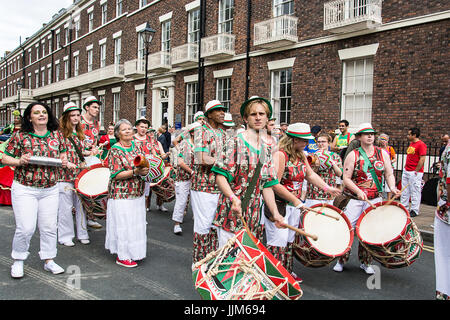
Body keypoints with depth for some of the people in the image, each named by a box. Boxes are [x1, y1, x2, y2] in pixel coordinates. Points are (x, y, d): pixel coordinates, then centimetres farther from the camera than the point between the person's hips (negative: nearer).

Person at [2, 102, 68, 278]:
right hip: (24, 189, -3)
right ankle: (18, 261, 19)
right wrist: (19, 161, -19)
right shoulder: (20, 136, -4)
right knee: (26, 228, -5)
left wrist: (64, 160, -4)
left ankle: (49, 260, 24)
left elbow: (62, 153, 18)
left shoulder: (57, 135, 5)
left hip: (50, 189, 3)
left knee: (49, 227, 8)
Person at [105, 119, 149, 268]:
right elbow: (116, 175, -16)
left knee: (136, 223, 13)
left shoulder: (138, 147, 8)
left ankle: (133, 252, 29)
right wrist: (135, 172, -25)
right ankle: (122, 256, 13)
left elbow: (144, 165, 15)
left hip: (137, 193, 6)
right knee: (123, 224, -1)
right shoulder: (115, 150, -10)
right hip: (121, 195, -6)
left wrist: (145, 170, -7)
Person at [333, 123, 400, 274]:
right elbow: (346, 178, -7)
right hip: (354, 199, -3)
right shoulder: (353, 155, -3)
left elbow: (389, 174, 9)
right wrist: (358, 191, -20)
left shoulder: (382, 154, 7)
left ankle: (365, 263, 26)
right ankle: (341, 260, 15)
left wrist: (392, 187, -11)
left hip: (374, 200, 3)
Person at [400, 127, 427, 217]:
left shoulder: (421, 145, -12)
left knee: (415, 192, -2)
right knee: (405, 191, 12)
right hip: (406, 171, 9)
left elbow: (422, 159, -17)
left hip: (415, 173, -9)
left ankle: (414, 210, 6)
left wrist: (416, 171, -17)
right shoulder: (411, 144, 15)